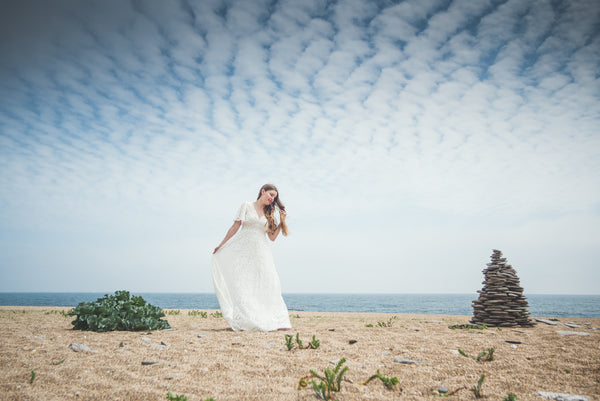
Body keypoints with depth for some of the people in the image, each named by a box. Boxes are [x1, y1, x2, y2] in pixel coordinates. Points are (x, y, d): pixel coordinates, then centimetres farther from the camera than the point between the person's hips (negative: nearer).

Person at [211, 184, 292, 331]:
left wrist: (282, 221, 3)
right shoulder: (247, 206, 5)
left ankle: (276, 321, -7)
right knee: (241, 285, -6)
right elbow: (235, 227, 3)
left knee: (268, 286, -6)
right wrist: (221, 245, 2)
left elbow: (272, 237, 9)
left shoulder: (269, 214, 15)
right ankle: (244, 321, -3)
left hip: (261, 253, 3)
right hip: (244, 251, -3)